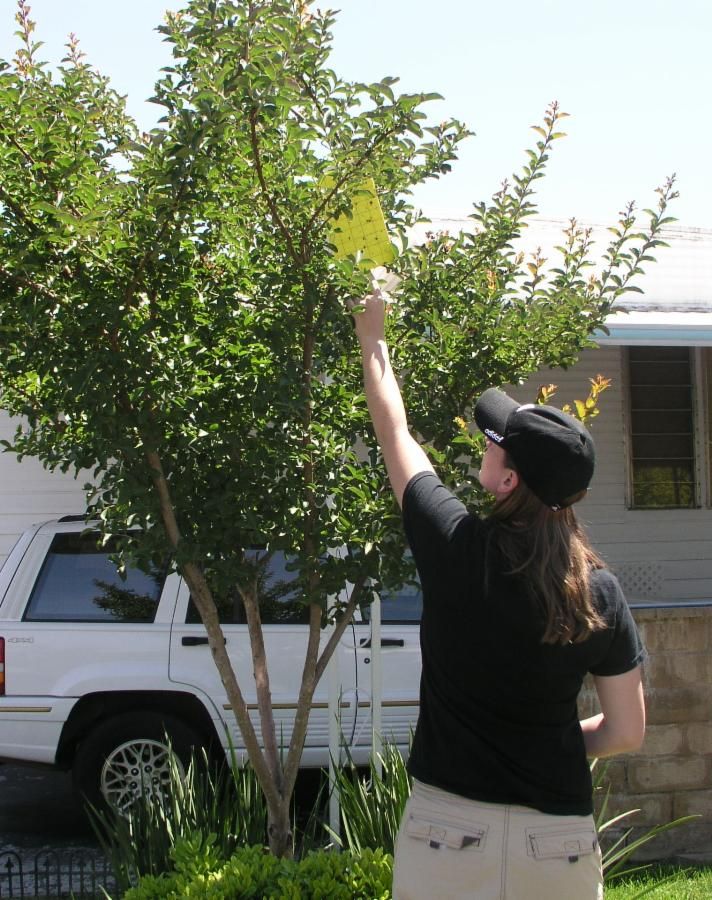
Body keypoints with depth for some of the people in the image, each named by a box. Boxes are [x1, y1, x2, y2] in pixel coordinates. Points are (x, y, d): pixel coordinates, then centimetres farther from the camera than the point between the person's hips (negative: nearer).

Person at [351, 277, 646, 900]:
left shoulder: (456, 547, -12)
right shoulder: (600, 594, -7)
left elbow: (395, 434, 5)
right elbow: (626, 732, 1)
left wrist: (372, 336, 19)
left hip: (449, 828, -2)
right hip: (560, 838, 2)